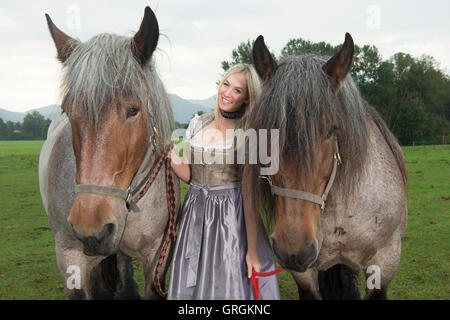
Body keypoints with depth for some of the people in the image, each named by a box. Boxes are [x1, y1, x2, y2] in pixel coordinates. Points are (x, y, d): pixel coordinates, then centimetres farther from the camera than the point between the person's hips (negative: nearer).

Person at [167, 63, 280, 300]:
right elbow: (188, 175, 9)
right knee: (191, 286, 13)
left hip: (232, 218, -5)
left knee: (230, 286, 3)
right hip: (195, 216, 5)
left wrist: (252, 251, -16)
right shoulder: (198, 124, 6)